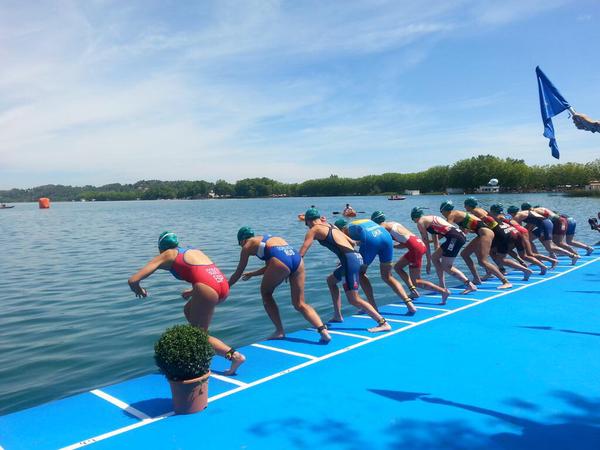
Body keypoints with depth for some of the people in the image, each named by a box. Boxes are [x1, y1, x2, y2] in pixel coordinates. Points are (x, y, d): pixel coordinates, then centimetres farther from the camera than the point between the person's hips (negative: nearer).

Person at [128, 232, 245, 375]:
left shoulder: (166, 255, 16)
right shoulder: (194, 250, 31)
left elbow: (133, 280, 11)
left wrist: (139, 290, 32)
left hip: (207, 290, -6)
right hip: (224, 286, 7)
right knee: (188, 310, 31)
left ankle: (234, 355, -2)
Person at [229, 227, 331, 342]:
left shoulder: (247, 245, 21)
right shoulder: (269, 238, 38)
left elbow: (238, 273, 28)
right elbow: (269, 267, 48)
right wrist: (252, 274, 62)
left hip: (280, 260, -6)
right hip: (297, 258, 6)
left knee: (266, 293, 20)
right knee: (300, 304, 12)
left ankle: (280, 331, 17)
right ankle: (323, 329, -6)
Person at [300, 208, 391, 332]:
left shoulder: (314, 230, 4)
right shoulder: (331, 226, 25)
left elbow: (301, 253, 1)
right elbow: (352, 242, 30)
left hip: (350, 260, -9)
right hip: (356, 257, 9)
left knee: (354, 300, -7)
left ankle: (383, 323, -10)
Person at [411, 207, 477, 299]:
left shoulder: (420, 222, 2)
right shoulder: (430, 219, 27)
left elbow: (426, 243, 1)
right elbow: (436, 241, 31)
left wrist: (428, 261, 6)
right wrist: (437, 253, 35)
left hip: (455, 237, -9)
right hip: (459, 234, 9)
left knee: (446, 267, -3)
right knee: (435, 257, 18)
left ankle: (470, 285, 1)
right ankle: (443, 287, 19)